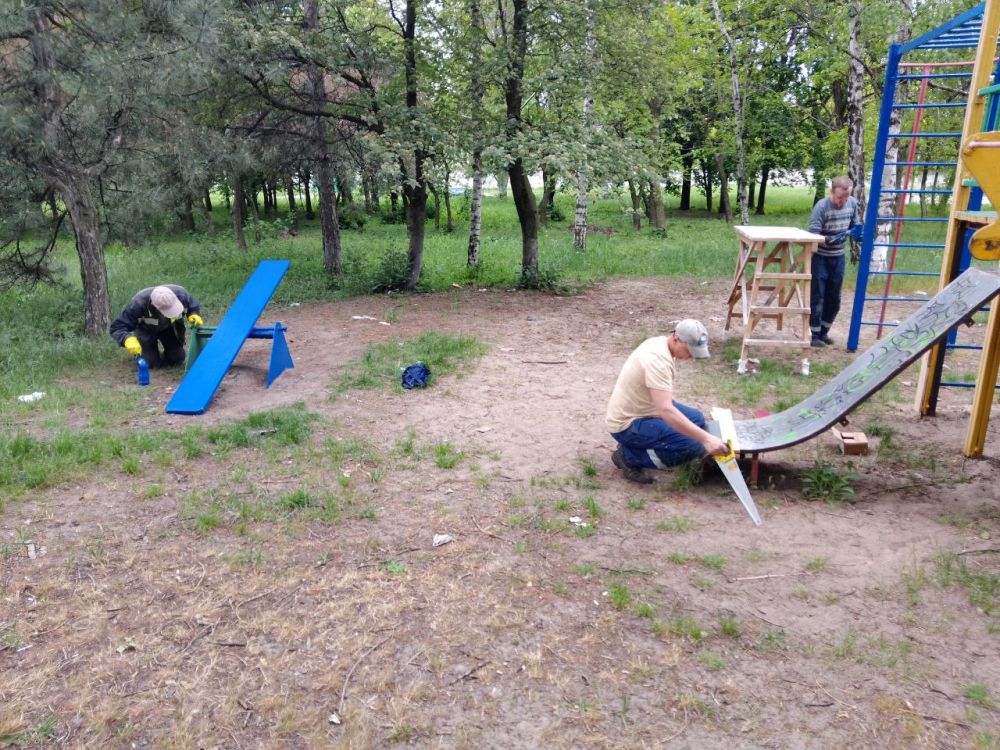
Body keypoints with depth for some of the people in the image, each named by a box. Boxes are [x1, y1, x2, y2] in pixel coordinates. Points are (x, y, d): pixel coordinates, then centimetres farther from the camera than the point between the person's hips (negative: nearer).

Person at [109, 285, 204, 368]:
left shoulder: (181, 294, -35)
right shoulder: (138, 304, -42)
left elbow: (193, 306, -11)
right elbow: (117, 327, -37)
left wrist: (194, 315, -34)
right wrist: (128, 339, -58)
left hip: (170, 327, 2)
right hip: (146, 330, -2)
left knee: (178, 358, -4)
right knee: (152, 363, -11)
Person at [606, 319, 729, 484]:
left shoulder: (661, 343, 2)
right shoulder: (657, 359, -30)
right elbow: (666, 411, -40)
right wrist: (706, 438, -42)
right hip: (627, 424, -10)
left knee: (697, 420, 13)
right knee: (693, 445, -20)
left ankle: (639, 444, 12)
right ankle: (628, 457, -5)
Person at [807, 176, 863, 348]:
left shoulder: (852, 203, -3)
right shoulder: (821, 206, -20)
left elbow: (855, 225, 11)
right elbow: (813, 234, -25)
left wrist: (857, 232, -11)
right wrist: (829, 239, -42)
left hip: (839, 257, 5)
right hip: (820, 257, -5)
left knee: (833, 299, 11)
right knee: (817, 298, -2)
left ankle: (823, 332, 26)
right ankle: (815, 335, 8)